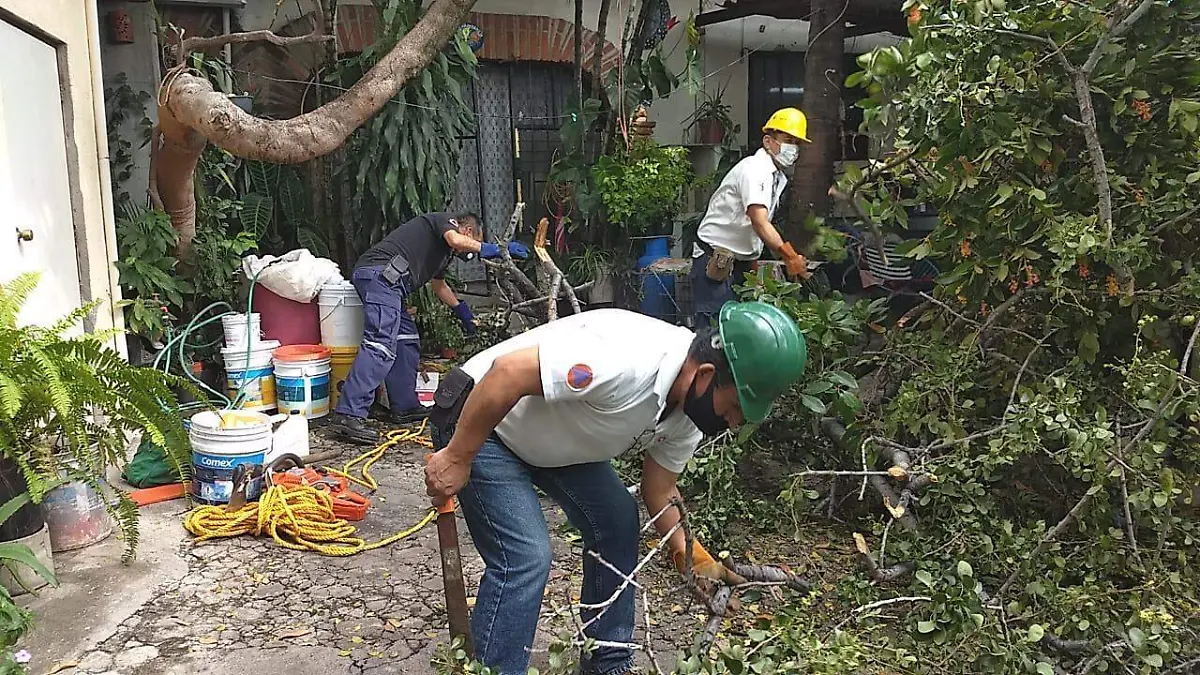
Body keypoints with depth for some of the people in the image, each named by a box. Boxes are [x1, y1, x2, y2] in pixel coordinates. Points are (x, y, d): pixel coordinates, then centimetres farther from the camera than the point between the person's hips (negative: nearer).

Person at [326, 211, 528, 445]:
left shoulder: (444, 251, 35)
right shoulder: (445, 220, 9)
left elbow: (439, 285, 50)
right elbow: (456, 240, -15)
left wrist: (462, 312, 57)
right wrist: (493, 248, -5)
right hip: (381, 271, -11)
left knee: (407, 341, 15)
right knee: (381, 344, -19)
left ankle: (405, 407, 20)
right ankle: (348, 415, -26)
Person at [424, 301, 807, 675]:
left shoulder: (690, 410, -8)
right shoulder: (626, 360, -38)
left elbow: (660, 492, 4)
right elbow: (509, 371, -37)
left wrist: (696, 561, -6)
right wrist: (456, 458, -29)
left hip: (551, 436, 9)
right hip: (476, 421, -8)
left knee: (617, 522, 8)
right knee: (526, 557, -18)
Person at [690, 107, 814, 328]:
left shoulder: (779, 178, 13)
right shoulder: (754, 170, -18)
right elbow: (759, 223, -30)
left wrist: (753, 261, 13)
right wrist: (789, 256, -37)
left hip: (740, 261, 9)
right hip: (715, 259, -9)